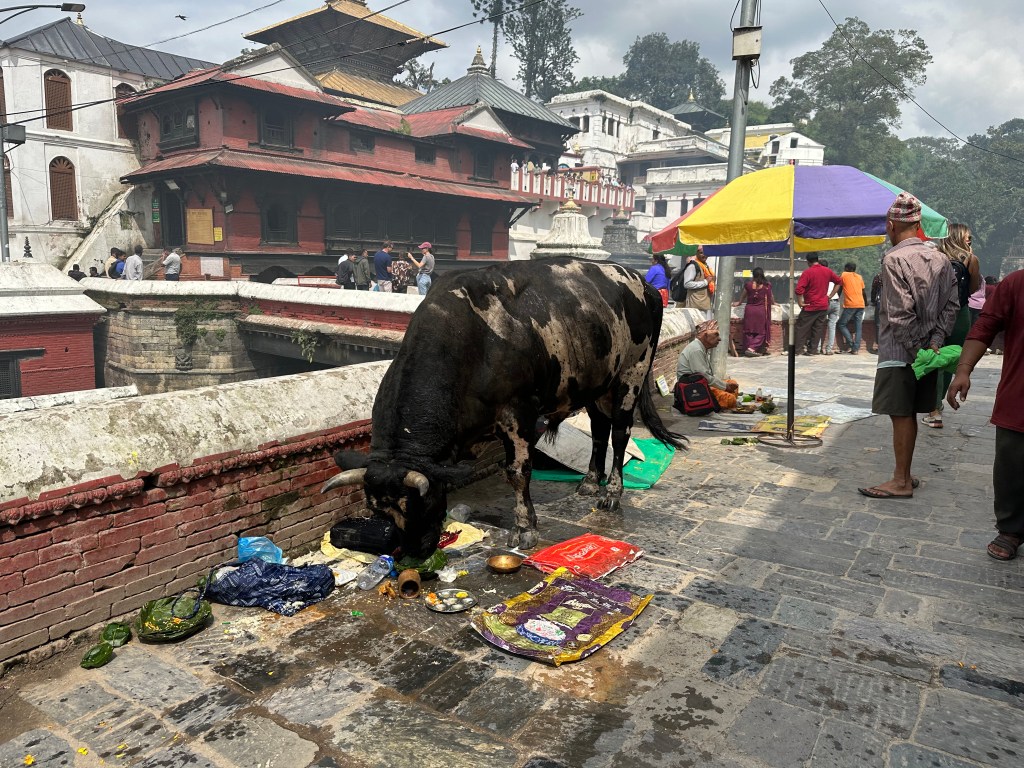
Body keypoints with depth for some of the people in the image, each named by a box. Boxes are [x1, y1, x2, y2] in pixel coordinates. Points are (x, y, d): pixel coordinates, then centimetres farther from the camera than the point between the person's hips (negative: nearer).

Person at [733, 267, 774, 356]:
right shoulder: (767, 285, 0)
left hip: (749, 309, 1)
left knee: (749, 331, 8)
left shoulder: (748, 284, 1)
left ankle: (748, 347, 7)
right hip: (761, 310, -1)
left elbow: (743, 295, 18)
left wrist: (739, 303, 39)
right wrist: (773, 303, 40)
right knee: (761, 332, 5)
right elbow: (771, 297, 18)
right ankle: (751, 348, -10)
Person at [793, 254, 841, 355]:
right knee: (818, 328, 9)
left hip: (810, 306, -5)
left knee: (802, 327, 4)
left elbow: (798, 290, -22)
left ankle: (798, 349, 3)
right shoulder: (827, 271, 5)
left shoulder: (807, 272, -13)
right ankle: (812, 350, 11)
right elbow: (838, 281, 17)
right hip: (823, 306, 5)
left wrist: (800, 302, -10)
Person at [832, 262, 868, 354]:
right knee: (858, 327, 5)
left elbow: (837, 286, -3)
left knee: (842, 324, 5)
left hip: (850, 305, -5)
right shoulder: (860, 277, 18)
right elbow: (864, 292, 22)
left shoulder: (844, 275, 5)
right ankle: (856, 349, 0)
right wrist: (866, 302, 34)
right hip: (860, 305, 5)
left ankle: (851, 343, -10)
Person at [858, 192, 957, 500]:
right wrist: (934, 343, 0)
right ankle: (904, 474, 25)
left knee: (901, 415, 0)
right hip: (928, 352, 7)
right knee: (909, 414, 15)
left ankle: (901, 482, 8)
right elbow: (950, 305, 5)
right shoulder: (940, 259, 8)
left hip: (899, 354, -7)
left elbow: (900, 314, -20)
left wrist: (916, 348, -12)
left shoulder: (895, 259, -15)